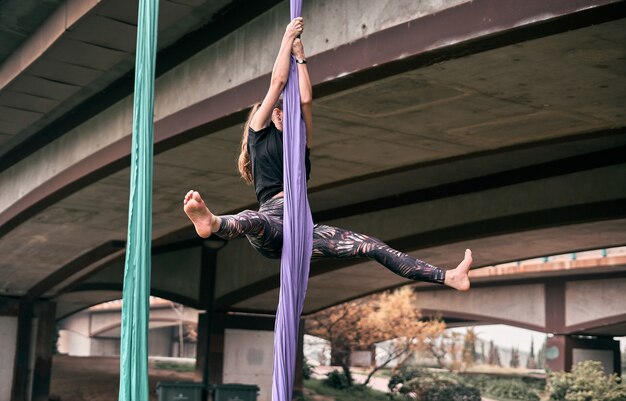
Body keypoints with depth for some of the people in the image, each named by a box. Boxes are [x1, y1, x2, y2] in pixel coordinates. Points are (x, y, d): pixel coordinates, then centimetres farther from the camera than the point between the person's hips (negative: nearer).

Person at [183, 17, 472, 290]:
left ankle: (447, 277, -18)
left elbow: (305, 100, 13)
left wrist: (300, 56, 20)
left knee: (370, 246, -9)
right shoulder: (260, 133, 15)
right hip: (272, 221, -5)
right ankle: (211, 224, -80)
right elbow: (278, 82, 10)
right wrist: (288, 38, 17)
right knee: (252, 220, -42)